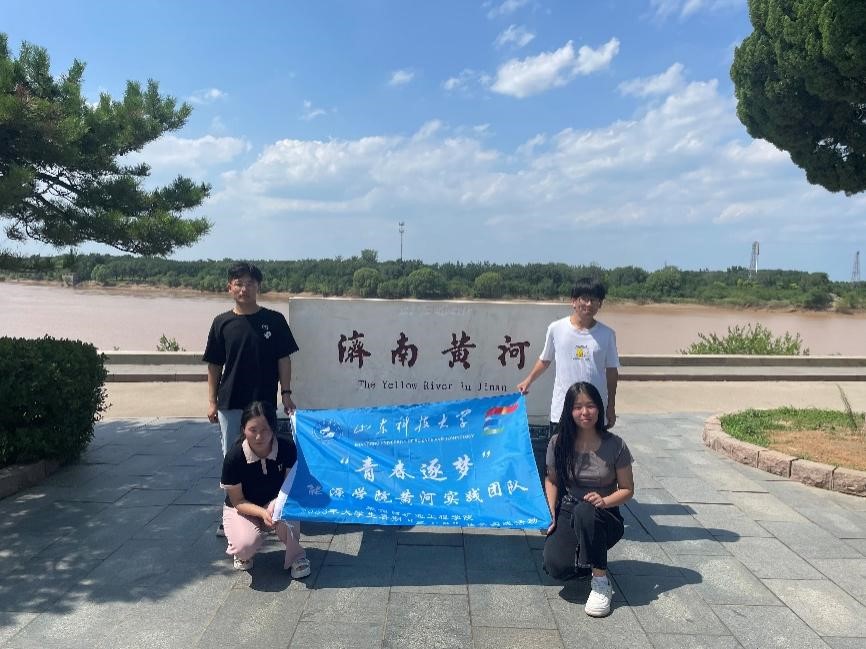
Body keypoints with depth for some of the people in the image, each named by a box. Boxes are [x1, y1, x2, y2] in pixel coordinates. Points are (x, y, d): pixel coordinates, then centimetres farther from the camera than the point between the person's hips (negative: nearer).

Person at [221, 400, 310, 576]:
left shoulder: (287, 448, -21)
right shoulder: (234, 457, -25)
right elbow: (238, 501, -15)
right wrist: (263, 513, -34)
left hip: (275, 503, 1)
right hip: (242, 508, -1)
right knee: (246, 545, -32)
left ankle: (296, 555, -6)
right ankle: (242, 552, 9)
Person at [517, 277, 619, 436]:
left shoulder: (606, 334, -1)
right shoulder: (556, 328, -4)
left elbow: (611, 371, 6)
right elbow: (545, 360, 11)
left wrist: (611, 406, 8)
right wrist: (528, 380, 4)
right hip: (562, 409, -1)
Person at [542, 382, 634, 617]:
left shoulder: (615, 445, -8)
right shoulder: (558, 443, -3)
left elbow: (627, 489, -2)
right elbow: (551, 480, 10)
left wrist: (604, 501, -22)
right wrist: (551, 513, -4)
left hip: (603, 519, -2)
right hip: (568, 515, 2)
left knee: (585, 511, -39)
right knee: (556, 566, -27)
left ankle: (601, 582, -21)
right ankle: (587, 563, 12)